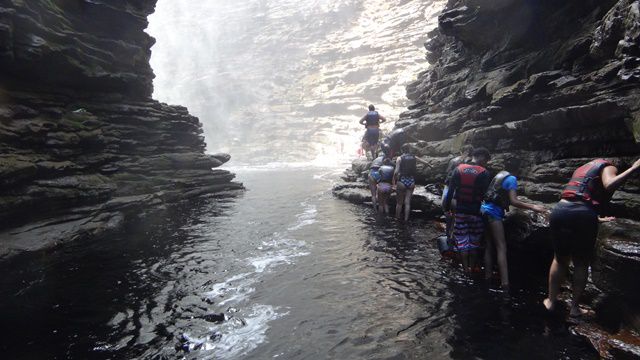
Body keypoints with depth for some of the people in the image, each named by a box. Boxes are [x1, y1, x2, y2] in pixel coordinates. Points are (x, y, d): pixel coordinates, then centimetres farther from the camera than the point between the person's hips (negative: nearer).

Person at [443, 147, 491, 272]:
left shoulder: (459, 169, -1)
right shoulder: (484, 173, -8)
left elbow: (450, 190, -2)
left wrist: (447, 207, 5)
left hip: (460, 210, 1)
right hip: (476, 212, -1)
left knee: (462, 241, 9)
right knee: (474, 242, 13)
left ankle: (466, 269, 12)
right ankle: (472, 269, 22)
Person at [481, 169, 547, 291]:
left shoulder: (501, 175, 20)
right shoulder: (512, 179, -4)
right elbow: (513, 201, -12)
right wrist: (533, 207, -10)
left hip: (485, 209, 8)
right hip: (493, 212, -8)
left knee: (489, 247, 9)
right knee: (501, 248, -10)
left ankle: (487, 278, 9)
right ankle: (505, 284, -15)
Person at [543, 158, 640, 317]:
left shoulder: (582, 168, 32)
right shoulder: (608, 167, 11)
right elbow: (609, 185, -14)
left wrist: (596, 218, 48)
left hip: (560, 210, 5)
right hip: (582, 215, -5)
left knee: (560, 259, 20)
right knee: (581, 263, 13)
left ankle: (551, 301, 27)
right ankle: (574, 307, 21)